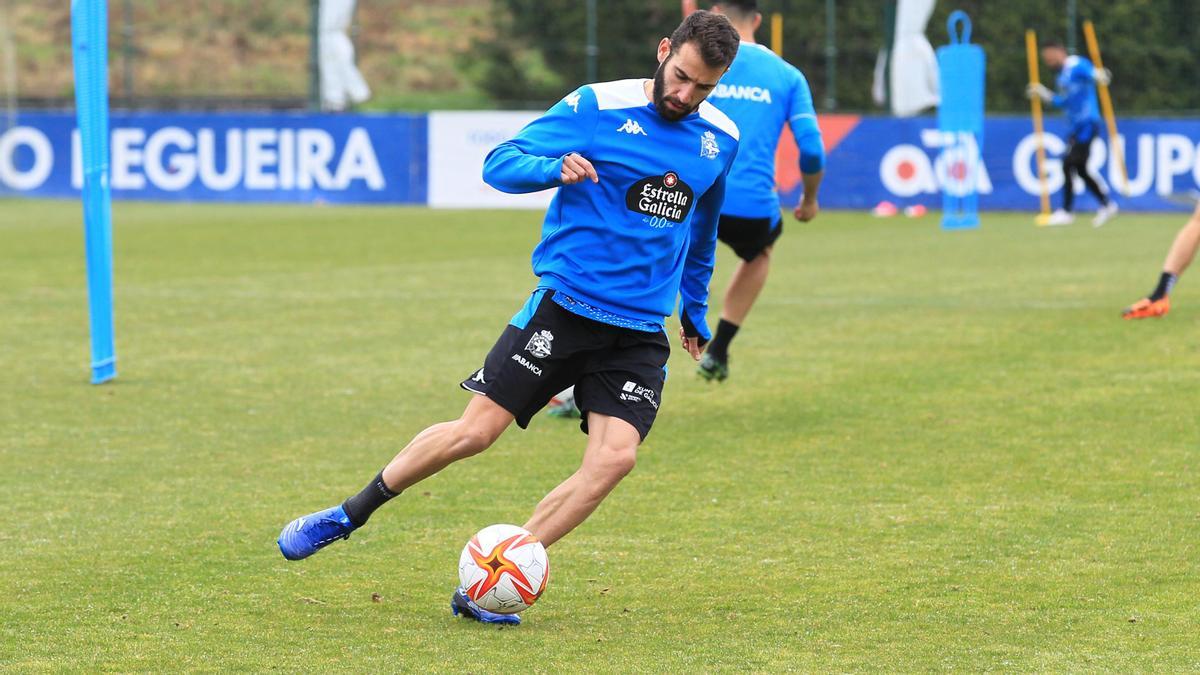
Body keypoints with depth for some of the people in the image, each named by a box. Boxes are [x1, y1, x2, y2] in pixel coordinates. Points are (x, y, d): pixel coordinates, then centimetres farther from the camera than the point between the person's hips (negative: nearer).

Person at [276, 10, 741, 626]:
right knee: (474, 431, -7)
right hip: (564, 304, -4)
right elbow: (500, 163, -6)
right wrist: (556, 168, -26)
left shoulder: (720, 140, 8)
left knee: (615, 457, -15)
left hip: (639, 333, 4)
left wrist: (695, 310, 32)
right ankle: (346, 517, 14)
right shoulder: (598, 107, -7)